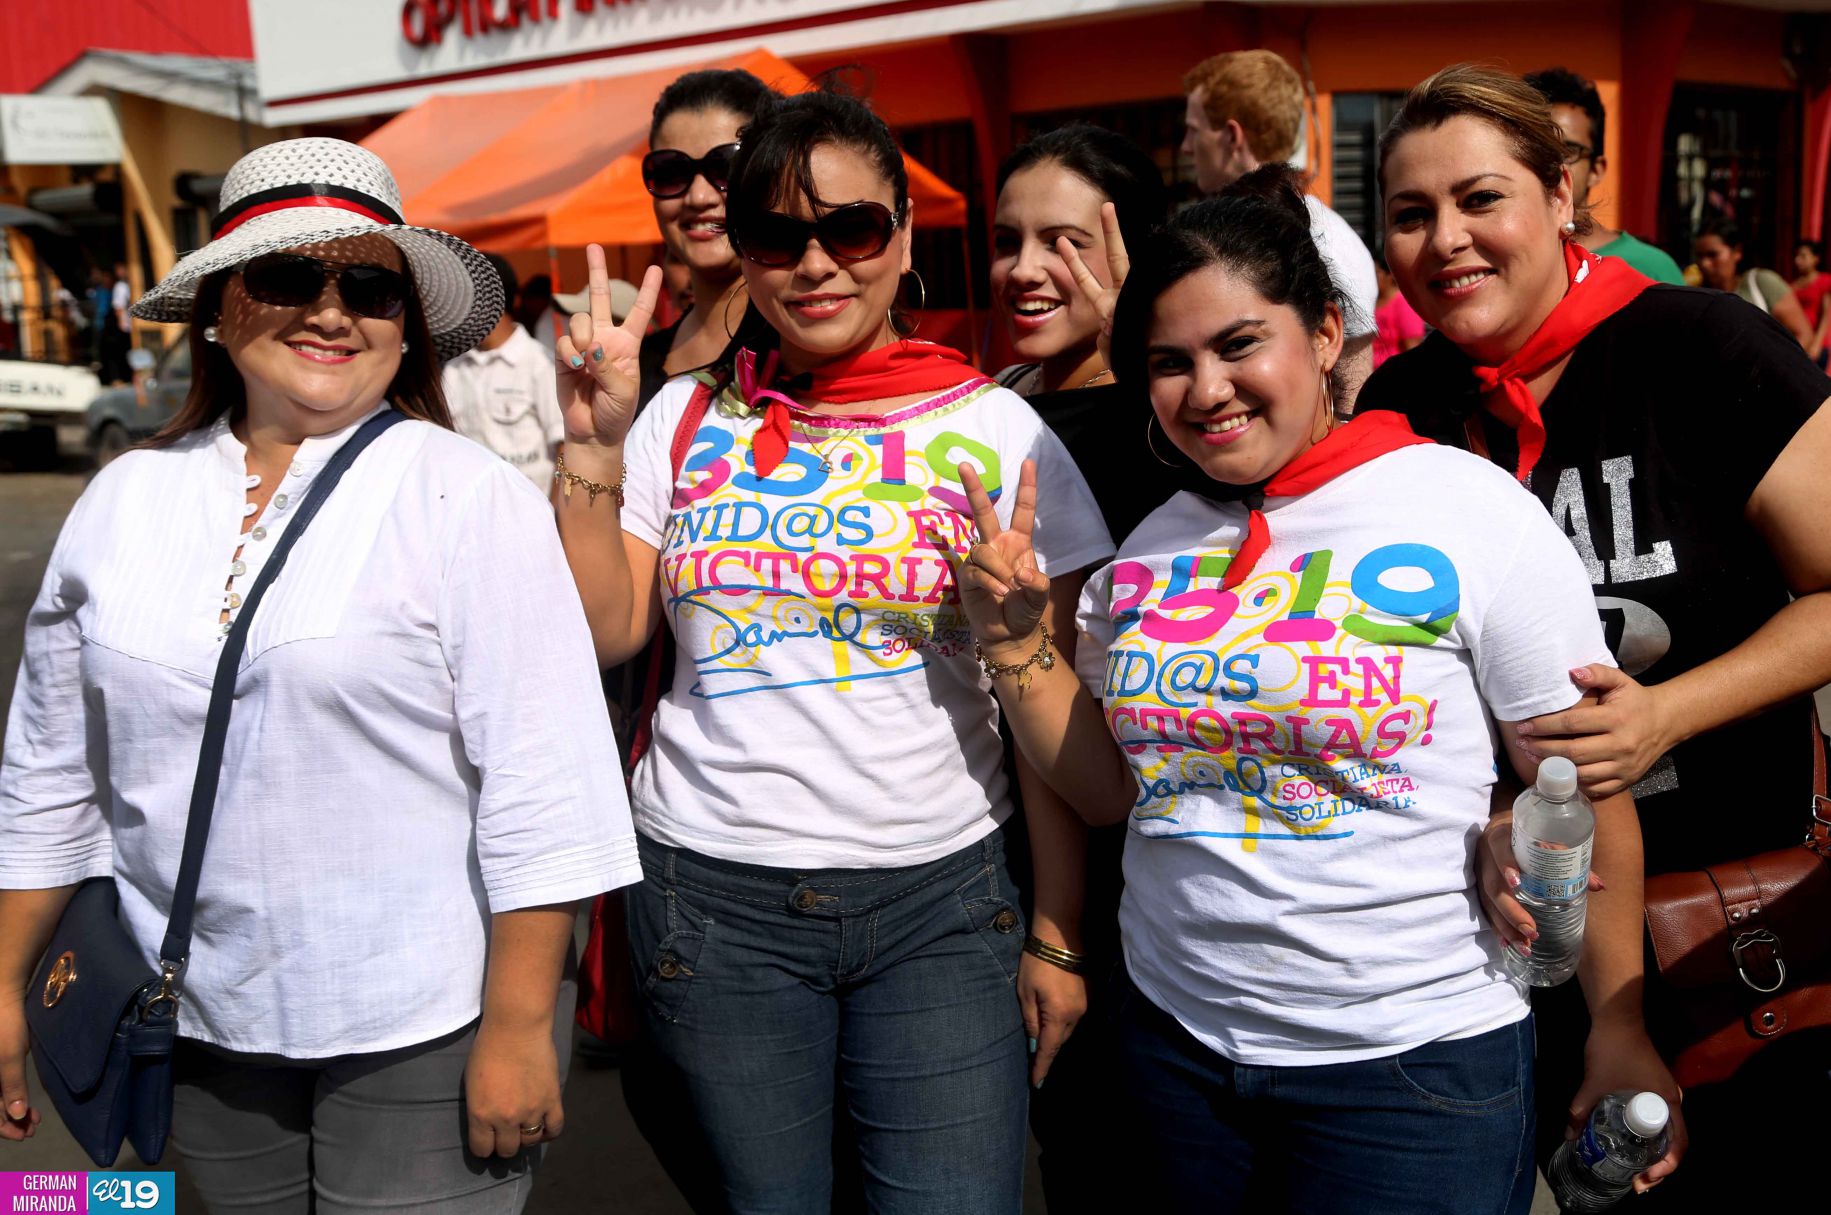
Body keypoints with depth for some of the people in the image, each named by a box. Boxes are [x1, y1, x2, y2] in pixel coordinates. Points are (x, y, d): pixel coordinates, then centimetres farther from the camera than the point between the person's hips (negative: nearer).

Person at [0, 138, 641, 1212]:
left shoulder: (469, 498, -10)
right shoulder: (124, 500, 4)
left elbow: (538, 781, -14)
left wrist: (518, 1025, -15)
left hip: (425, 1026, -4)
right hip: (204, 1027, 5)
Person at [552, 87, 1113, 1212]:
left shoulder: (995, 428, -1)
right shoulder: (684, 421, 6)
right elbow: (604, 632, 3)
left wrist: (1059, 932, -3)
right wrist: (593, 445, -6)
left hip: (940, 903, -1)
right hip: (714, 896, 2)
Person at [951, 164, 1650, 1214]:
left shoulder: (1471, 510, -10)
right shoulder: (1154, 545, 4)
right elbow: (1111, 789, 10)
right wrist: (1013, 637, -1)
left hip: (1415, 1062, -4)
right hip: (1176, 1041, 5)